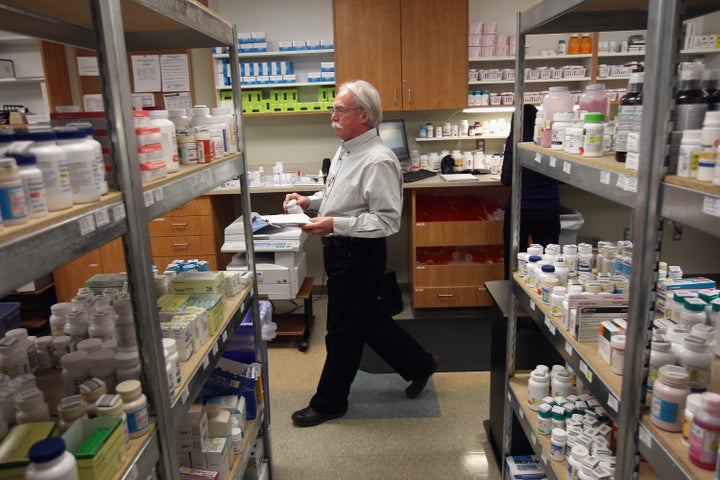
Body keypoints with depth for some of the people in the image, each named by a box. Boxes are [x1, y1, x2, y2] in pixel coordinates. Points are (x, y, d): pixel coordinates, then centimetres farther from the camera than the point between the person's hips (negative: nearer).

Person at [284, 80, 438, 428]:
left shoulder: (377, 161, -22)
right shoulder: (345, 150, 9)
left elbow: (388, 220, -26)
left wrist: (335, 225, -30)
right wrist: (310, 201, 4)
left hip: (359, 253, -10)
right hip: (339, 249, 10)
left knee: (343, 331, 6)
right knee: (367, 319, 21)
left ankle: (329, 402, 27)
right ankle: (418, 364, 39)